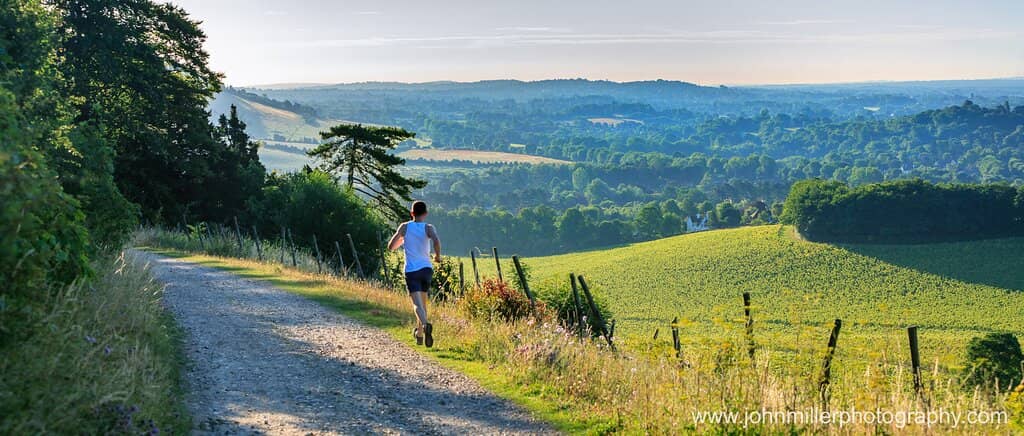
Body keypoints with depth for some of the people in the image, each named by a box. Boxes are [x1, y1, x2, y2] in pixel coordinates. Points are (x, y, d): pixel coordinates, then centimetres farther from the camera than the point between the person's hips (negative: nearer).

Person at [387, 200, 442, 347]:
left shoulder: (405, 227, 2)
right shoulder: (428, 228, -1)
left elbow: (391, 247, 6)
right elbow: (436, 241, -23)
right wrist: (438, 256, -5)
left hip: (411, 270, -2)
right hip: (426, 268, 2)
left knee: (417, 304, -11)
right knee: (422, 301, 20)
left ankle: (425, 325, -40)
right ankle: (419, 334, 30)